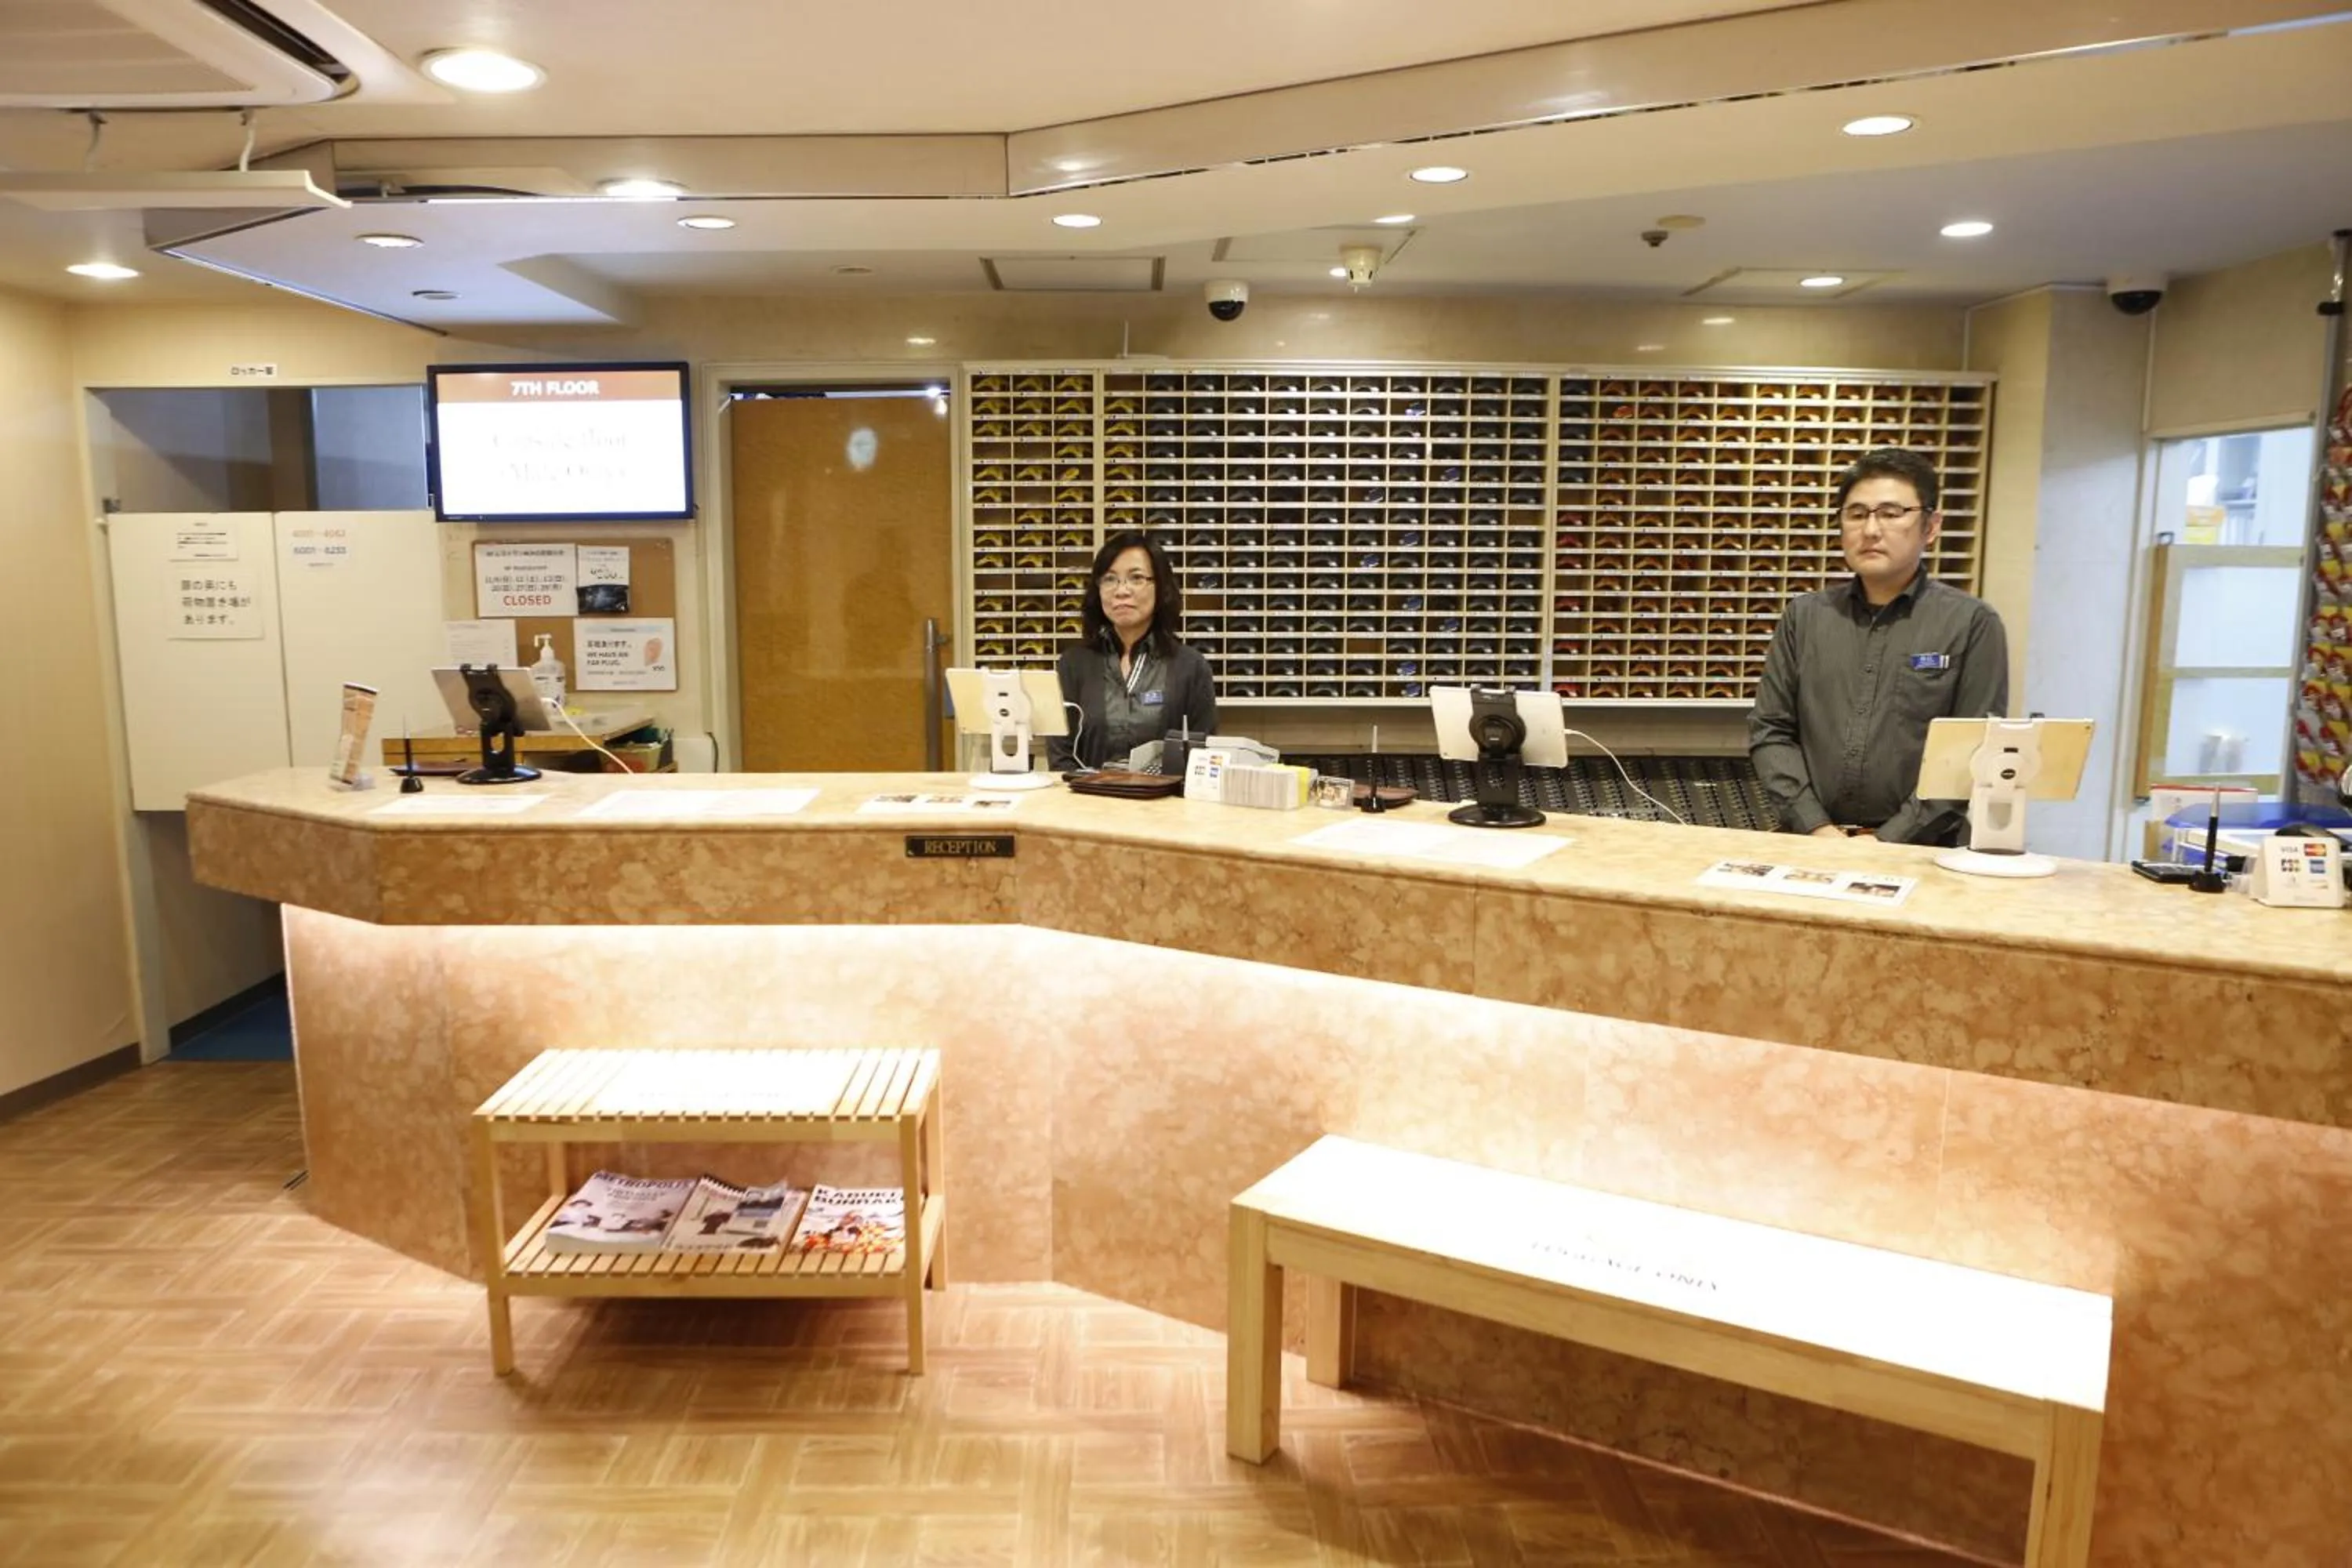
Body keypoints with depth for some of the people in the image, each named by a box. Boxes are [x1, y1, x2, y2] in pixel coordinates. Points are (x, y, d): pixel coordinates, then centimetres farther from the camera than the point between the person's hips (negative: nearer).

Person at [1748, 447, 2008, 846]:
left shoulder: (1972, 623, 3)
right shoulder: (1804, 615, 12)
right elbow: (1770, 730, 8)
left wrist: (1890, 839, -11)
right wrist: (1816, 827, -5)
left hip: (1920, 848, -2)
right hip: (1811, 840, 2)